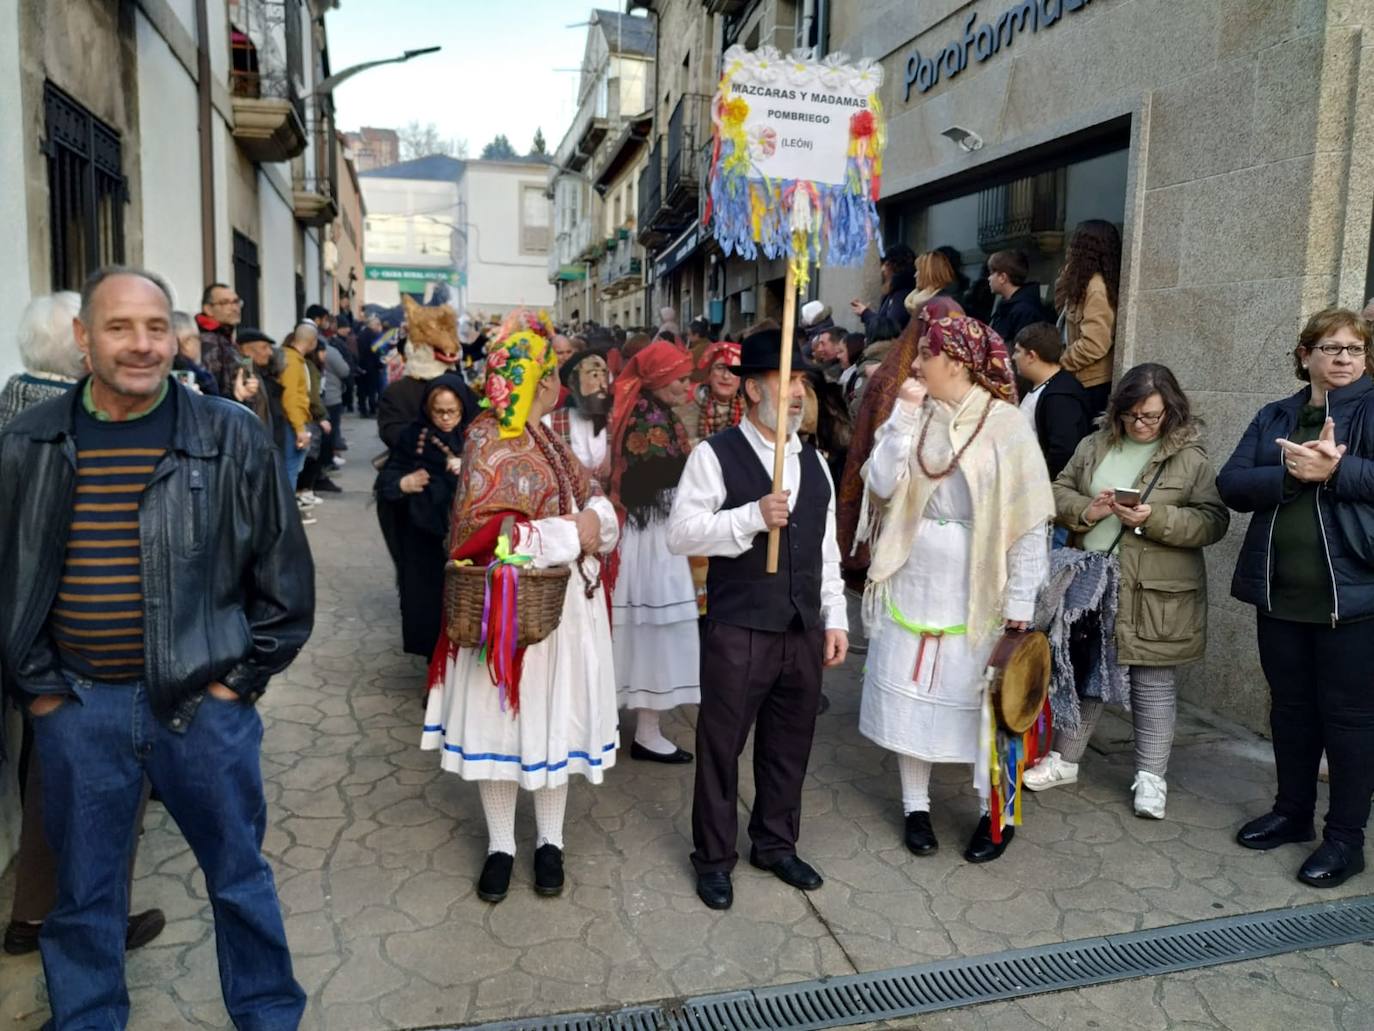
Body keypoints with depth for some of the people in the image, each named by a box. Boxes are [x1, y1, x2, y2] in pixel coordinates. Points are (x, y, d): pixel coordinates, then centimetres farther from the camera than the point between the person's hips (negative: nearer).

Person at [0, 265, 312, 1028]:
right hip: (76, 709, 2)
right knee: (84, 892, 17)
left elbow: (284, 575, -2)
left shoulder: (231, 437, -6)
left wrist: (243, 679, -3)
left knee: (239, 877, 14)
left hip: (202, 701, -1)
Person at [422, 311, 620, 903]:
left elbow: (591, 499, 13)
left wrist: (594, 517, -11)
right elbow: (485, 531, -19)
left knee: (555, 717, 12)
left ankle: (550, 842, 27)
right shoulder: (488, 440, -11)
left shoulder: (546, 437, 11)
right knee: (502, 719, 6)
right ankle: (500, 845, 24)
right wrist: (570, 535, -18)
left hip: (565, 603, 6)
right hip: (510, 606, -6)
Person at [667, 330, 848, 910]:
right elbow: (680, 534, -14)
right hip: (738, 631, -5)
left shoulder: (812, 461, 11)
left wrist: (835, 618, 10)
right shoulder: (715, 455, -8)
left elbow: (826, 549, 14)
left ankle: (775, 844, 35)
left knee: (790, 743, 16)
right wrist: (752, 517, -23)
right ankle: (713, 856, 25)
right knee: (721, 744, 7)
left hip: (804, 631, 6)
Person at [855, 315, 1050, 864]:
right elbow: (881, 484, -10)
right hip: (912, 582, 4)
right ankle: (916, 806, 28)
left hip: (975, 591, -4)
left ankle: (995, 812, 26)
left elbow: (1028, 521, -9)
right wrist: (904, 413, -13)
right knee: (911, 690, 11)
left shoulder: (1005, 424, -9)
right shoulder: (914, 416, 2)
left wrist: (1020, 604, -10)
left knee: (981, 697, 7)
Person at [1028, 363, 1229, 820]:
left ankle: (1151, 776, 23)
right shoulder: (1095, 446, 7)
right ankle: (1065, 759, 30)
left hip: (1154, 596, -3)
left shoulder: (1191, 457, -5)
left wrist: (1155, 519, -22)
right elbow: (1058, 492, 9)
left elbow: (1214, 521, -9)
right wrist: (1085, 510, -12)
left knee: (1152, 682, 8)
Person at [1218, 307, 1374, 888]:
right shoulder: (1274, 417, 10)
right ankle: (1292, 813, 33)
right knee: (1290, 707, 16)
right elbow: (1232, 484, -3)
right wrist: (1291, 473, -17)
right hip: (1280, 593, 5)